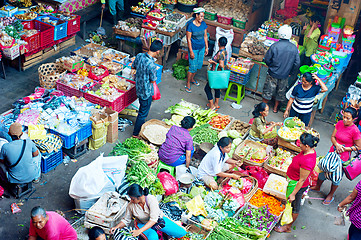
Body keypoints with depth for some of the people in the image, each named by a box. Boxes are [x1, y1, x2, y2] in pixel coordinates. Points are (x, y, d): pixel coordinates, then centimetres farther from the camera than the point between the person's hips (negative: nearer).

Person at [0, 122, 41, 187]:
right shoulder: (29, 142, -19)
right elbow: (36, 154, -1)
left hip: (14, 179, -1)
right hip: (32, 176, 1)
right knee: (37, 155, 28)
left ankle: (6, 181, 40)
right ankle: (36, 177, 39)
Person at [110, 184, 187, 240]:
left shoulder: (151, 199, -28)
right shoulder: (131, 205, -16)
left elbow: (153, 220, -34)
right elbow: (126, 220, -2)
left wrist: (139, 231, -43)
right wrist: (117, 227, -21)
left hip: (158, 220, 0)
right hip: (142, 224, 0)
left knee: (181, 233, -9)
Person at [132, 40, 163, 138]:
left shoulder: (139, 56, -11)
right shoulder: (151, 65, -34)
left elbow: (133, 67, 6)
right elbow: (153, 80, -19)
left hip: (138, 87, 8)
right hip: (146, 91, -8)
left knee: (142, 108, 30)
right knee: (143, 112, 12)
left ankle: (141, 126, 50)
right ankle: (136, 133, 25)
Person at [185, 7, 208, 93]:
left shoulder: (203, 24, -3)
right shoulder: (190, 25, -20)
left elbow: (205, 36, 7)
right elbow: (188, 39, -16)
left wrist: (206, 47, 9)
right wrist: (191, 52, -17)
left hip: (202, 48, 6)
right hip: (194, 48, -6)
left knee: (199, 65, 17)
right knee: (193, 67, -1)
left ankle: (192, 78, 41)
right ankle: (188, 84, 16)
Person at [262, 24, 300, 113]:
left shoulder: (274, 46, -20)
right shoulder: (294, 48, -12)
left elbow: (267, 59, -11)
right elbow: (297, 63, -5)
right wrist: (291, 73, 9)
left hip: (273, 73, -2)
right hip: (285, 75, 2)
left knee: (268, 91, 14)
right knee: (281, 91, 21)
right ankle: (275, 107, 36)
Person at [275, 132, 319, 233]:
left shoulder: (307, 161, -38)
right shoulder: (309, 151, -9)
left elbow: (302, 180, -29)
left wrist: (293, 194, -20)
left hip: (297, 185, -8)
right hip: (293, 180, 8)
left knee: (294, 206, 14)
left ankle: (288, 227, 34)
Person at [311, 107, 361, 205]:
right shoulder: (340, 123, -7)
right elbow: (333, 137, 2)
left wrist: (344, 148, -19)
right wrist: (336, 144, -18)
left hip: (343, 156, -5)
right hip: (333, 151, 5)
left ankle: (331, 195, 34)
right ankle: (317, 187, 45)